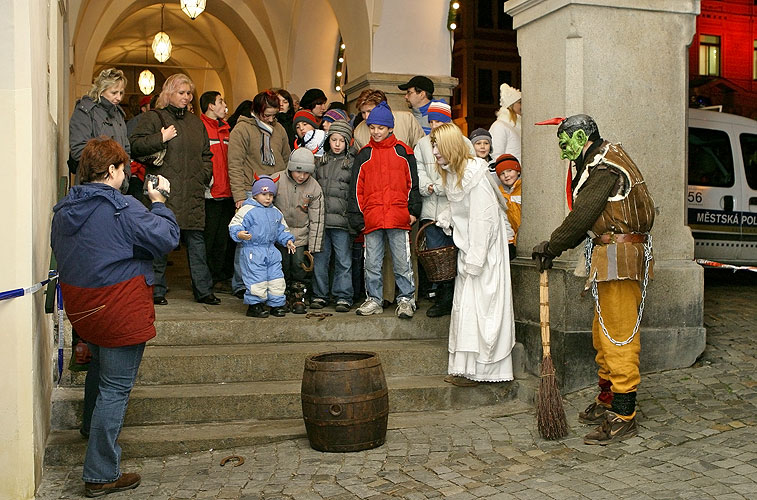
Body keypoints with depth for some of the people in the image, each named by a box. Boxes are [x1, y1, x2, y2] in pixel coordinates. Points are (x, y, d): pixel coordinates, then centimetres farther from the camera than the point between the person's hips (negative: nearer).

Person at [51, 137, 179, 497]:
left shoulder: (64, 209, 5)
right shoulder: (123, 208, -18)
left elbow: (61, 251, 16)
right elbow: (167, 237, -16)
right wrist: (158, 202, -3)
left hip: (80, 306, 8)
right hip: (120, 311, -8)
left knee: (100, 366, 33)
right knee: (115, 387, -1)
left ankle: (92, 428, 56)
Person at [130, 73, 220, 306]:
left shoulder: (196, 122, 20)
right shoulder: (154, 118, 4)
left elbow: (206, 153, 26)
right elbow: (136, 145, -5)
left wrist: (204, 175, 11)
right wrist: (161, 139, -13)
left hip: (193, 191, 4)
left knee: (196, 239, 4)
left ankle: (203, 290, 9)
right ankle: (157, 290, 10)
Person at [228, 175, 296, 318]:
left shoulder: (276, 212, 13)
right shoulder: (247, 210, -9)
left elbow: (281, 229, 23)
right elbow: (234, 226, -12)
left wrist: (287, 240, 9)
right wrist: (239, 234, -31)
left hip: (272, 252, 6)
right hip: (253, 252, -6)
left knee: (276, 278, 7)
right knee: (257, 279, -6)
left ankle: (276, 304, 18)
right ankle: (254, 306, 8)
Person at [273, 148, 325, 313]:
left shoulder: (314, 188, -6)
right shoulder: (277, 180, -11)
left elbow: (317, 220, -2)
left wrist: (313, 248, -4)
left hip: (301, 234, 1)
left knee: (300, 265, -6)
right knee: (282, 265, -3)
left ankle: (298, 298, 11)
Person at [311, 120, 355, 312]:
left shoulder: (353, 162, 3)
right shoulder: (321, 160, 13)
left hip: (341, 219, -3)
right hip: (320, 218, 3)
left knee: (343, 260, 0)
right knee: (319, 259, 8)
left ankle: (343, 297, 8)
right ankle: (320, 295, 18)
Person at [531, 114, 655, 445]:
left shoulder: (605, 167, -13)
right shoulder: (598, 164, 20)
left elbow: (581, 216, -17)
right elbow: (586, 219, 18)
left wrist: (551, 247, -6)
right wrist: (553, 247, 9)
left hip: (620, 257, -11)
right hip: (610, 256, 11)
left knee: (619, 337, -8)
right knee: (603, 334, 17)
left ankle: (623, 417, -2)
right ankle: (607, 402, 29)